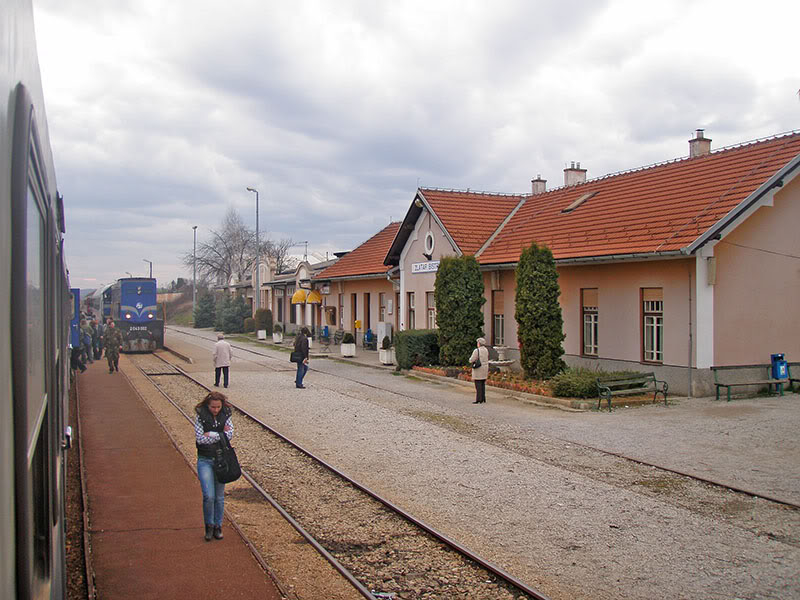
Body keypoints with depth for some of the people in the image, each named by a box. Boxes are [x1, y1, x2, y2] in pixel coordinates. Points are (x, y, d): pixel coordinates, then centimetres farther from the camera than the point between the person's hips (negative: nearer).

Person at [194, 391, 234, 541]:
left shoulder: (225, 415, -1)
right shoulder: (200, 417, -8)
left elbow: (230, 434, -11)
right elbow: (200, 438, -15)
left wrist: (211, 434, -17)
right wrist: (220, 435, -13)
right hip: (205, 461, -2)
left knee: (219, 497, 8)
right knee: (209, 496, -10)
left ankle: (218, 526, 23)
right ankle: (209, 525, 10)